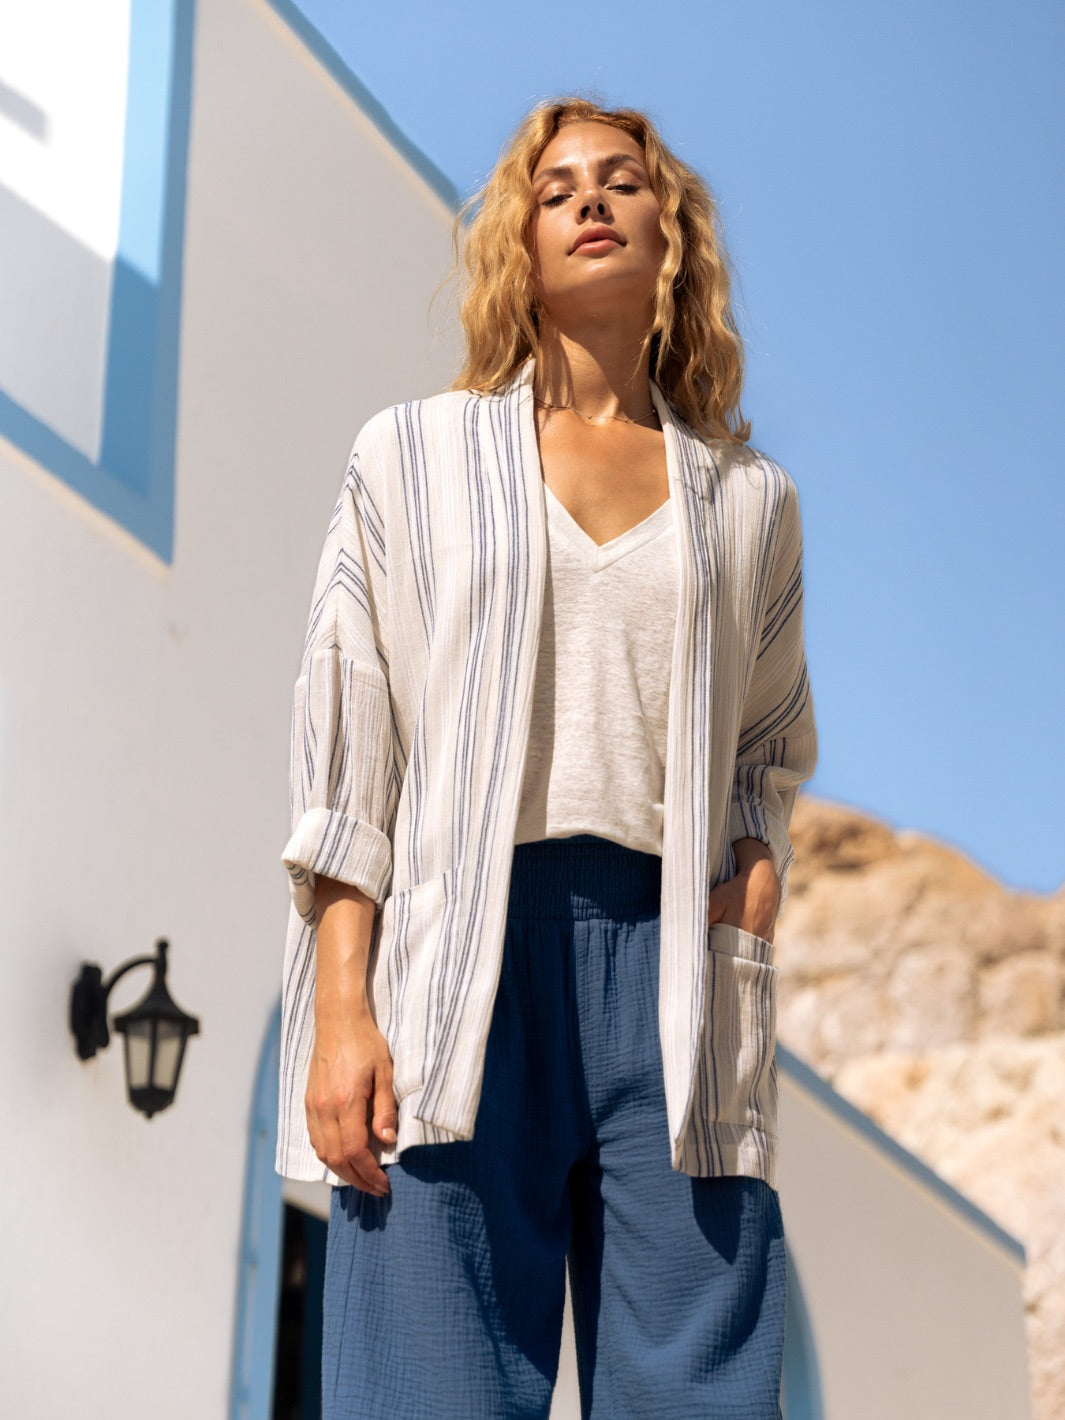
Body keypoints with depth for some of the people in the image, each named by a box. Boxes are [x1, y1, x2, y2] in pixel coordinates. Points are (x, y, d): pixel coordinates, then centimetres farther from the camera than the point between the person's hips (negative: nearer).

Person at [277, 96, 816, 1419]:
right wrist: (342, 1006, -5)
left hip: (670, 957, 2)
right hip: (461, 941, -2)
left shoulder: (750, 498, 20)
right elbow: (346, 743, 6)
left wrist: (755, 878, 1)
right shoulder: (415, 455, 15)